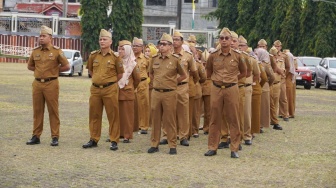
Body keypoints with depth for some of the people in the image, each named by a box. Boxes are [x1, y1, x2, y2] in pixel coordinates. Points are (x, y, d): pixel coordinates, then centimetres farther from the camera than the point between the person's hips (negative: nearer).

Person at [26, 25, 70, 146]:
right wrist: (40, 70, 10)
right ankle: (36, 136, 14)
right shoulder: (35, 51, 9)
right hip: (37, 83, 4)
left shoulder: (56, 51, -3)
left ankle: (55, 137, 3)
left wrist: (54, 70, 3)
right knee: (37, 111, 7)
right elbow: (30, 66, 22)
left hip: (51, 84, -4)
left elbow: (66, 66, 0)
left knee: (53, 111, -1)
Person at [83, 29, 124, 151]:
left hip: (110, 89, -4)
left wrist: (110, 81, 7)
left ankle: (114, 141, 7)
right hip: (95, 89, 4)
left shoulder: (115, 57, -5)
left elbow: (120, 74, 3)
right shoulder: (93, 56, 5)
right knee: (94, 116, 9)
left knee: (113, 116, 0)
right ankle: (93, 140, 19)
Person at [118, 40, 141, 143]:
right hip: (116, 92, 3)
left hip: (127, 92, -3)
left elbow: (137, 78, 8)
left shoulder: (132, 64, -2)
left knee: (127, 115, 1)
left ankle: (127, 136, 6)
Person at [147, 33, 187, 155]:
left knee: (170, 120, 1)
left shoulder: (175, 60, -4)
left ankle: (172, 146, 7)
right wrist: (157, 82, 13)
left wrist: (173, 82, 4)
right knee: (155, 120, 8)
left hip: (170, 93, -4)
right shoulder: (154, 59, 7)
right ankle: (154, 144, 16)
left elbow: (184, 75, 6)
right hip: (156, 93, 4)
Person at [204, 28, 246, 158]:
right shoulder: (213, 56, 1)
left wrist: (232, 79, 8)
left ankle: (234, 149, 8)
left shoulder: (237, 56, -1)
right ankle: (212, 147, 13)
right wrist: (217, 79, 11)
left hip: (231, 89, -1)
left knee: (233, 120, 2)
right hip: (216, 89, 1)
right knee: (215, 119, 6)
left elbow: (243, 73, 13)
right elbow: (208, 73, 16)